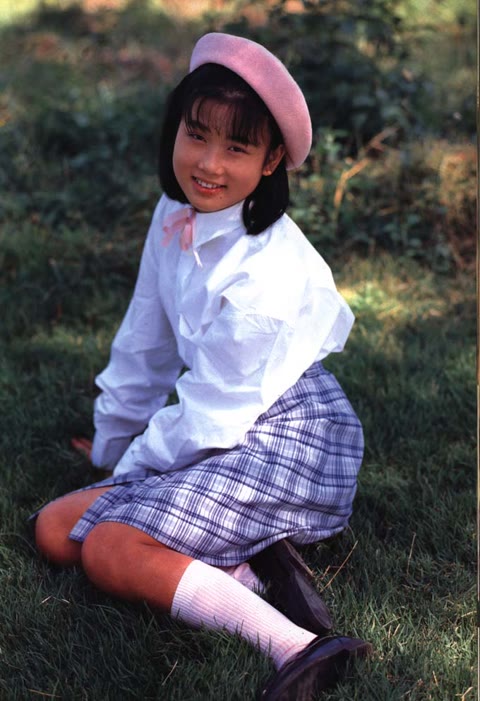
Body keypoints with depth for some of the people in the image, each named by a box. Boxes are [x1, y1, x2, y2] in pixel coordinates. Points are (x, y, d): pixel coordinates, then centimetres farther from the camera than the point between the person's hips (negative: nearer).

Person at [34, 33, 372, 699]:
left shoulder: (264, 273, -24)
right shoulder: (176, 215, 1)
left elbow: (211, 416, -17)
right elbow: (145, 342, 13)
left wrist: (133, 466, -2)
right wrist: (110, 448, 22)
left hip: (284, 443, -9)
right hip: (225, 439, 9)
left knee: (108, 551, -23)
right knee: (55, 529, 3)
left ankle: (294, 645, -29)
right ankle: (229, 574, -9)